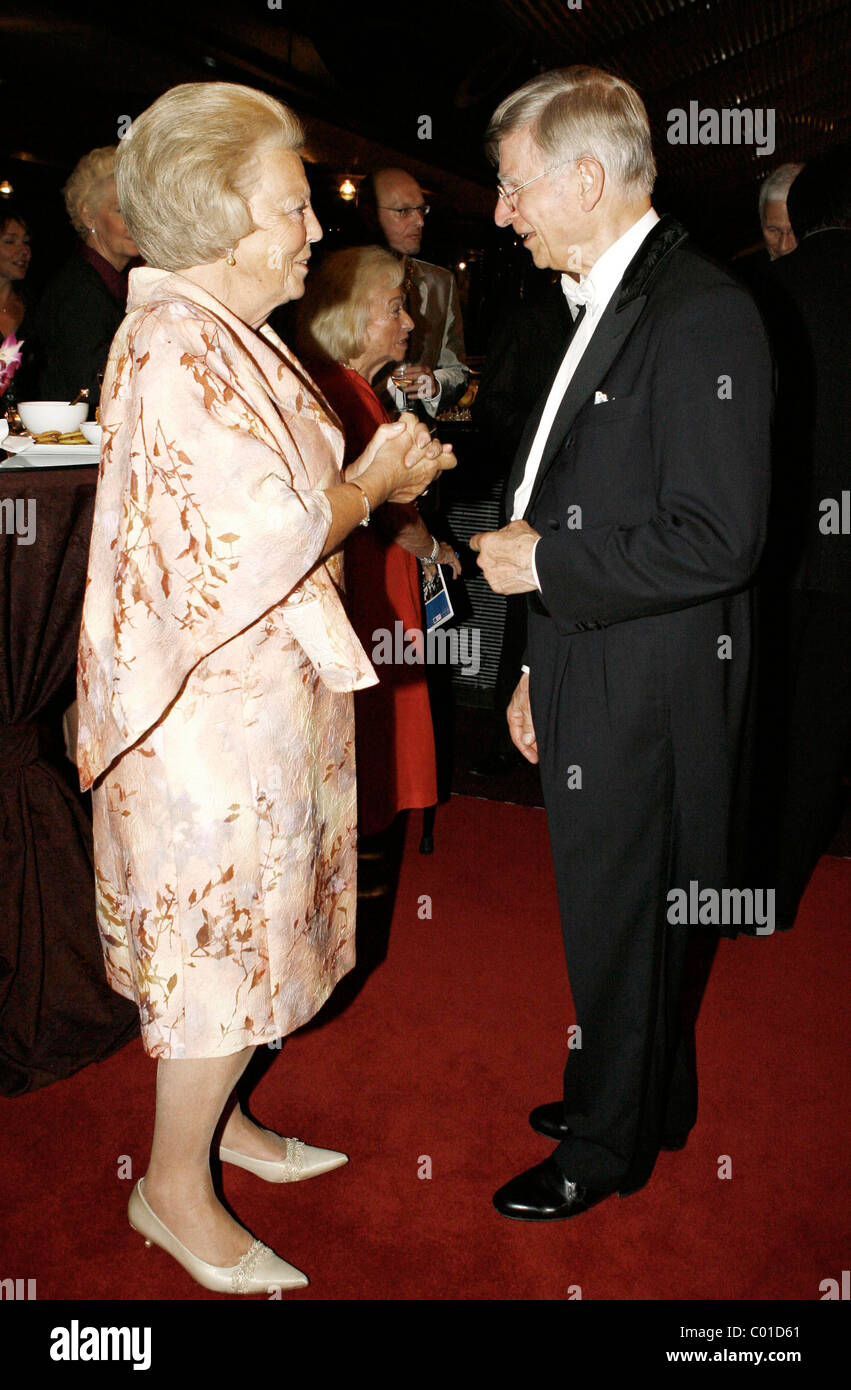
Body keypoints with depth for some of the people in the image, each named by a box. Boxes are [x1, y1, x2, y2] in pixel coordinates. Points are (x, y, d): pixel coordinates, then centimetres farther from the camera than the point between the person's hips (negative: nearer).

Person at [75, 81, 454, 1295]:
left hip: (258, 686, 10)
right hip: (221, 704, -10)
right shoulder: (177, 349, -19)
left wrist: (369, 475, 3)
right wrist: (373, 483, -9)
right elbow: (261, 535, -24)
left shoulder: (226, 336, 13)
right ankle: (175, 1185, 22)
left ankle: (213, 1117, 38)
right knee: (226, 934, 2)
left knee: (242, 920, 19)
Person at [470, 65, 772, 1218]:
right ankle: (647, 1100, 42)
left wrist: (546, 562, -15)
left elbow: (719, 541, -23)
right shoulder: (600, 308, 12)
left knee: (618, 920, 8)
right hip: (591, 679, 9)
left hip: (648, 693, -9)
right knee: (613, 911, 21)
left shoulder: (701, 317, -18)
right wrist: (538, 672, 16)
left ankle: (608, 1143, 31)